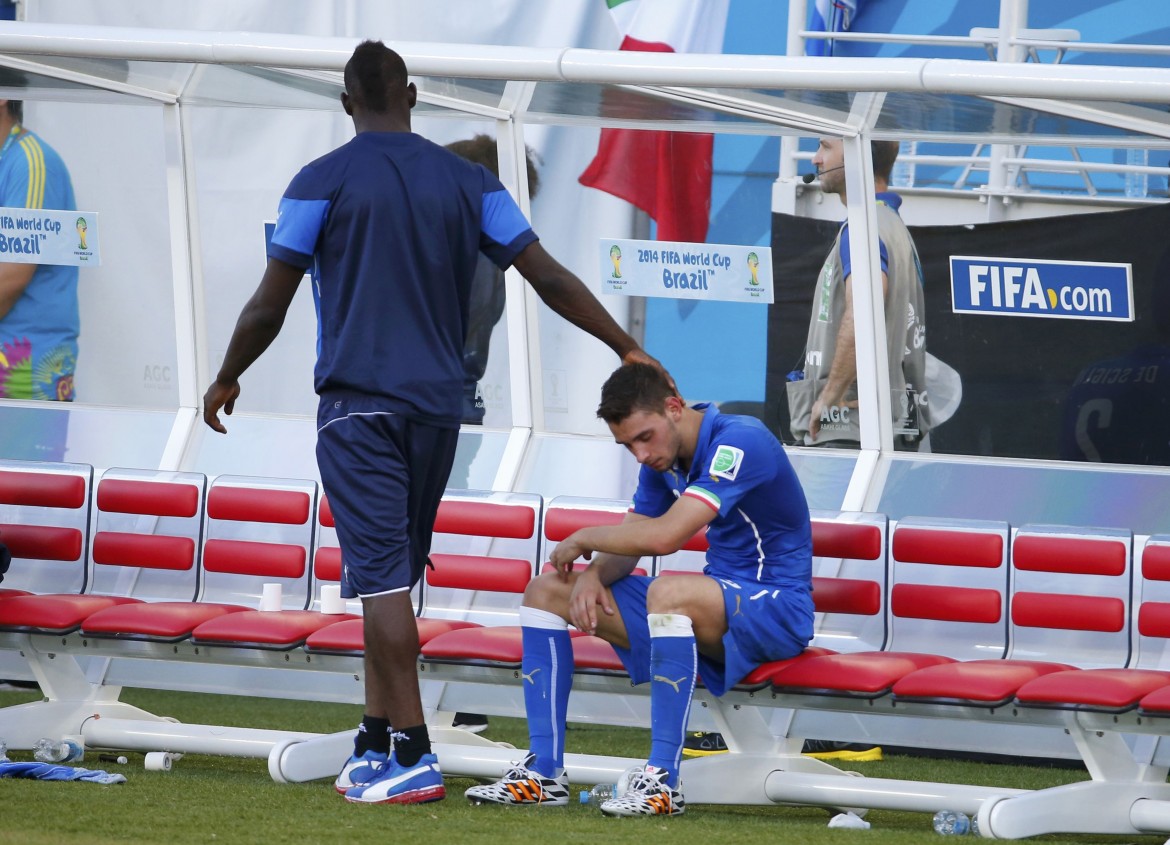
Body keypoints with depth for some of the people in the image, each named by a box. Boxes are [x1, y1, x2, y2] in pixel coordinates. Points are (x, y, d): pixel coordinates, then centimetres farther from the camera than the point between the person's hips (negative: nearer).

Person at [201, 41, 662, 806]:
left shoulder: (322, 183, -4)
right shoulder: (465, 182, 6)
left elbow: (269, 307, -2)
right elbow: (549, 278, 5)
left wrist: (228, 379, 14)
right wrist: (627, 349, 13)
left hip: (360, 405, -5)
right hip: (440, 403, 5)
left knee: (383, 580, -8)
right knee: (391, 577, 15)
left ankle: (414, 759, -14)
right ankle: (375, 750, 17)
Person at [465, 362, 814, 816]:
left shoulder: (739, 442, -22)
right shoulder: (663, 458, 7)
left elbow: (664, 536, -31)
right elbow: (625, 548, 11)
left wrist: (585, 538, -15)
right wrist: (592, 573, -12)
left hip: (776, 608, -9)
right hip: (718, 602, 9)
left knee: (668, 592, -41)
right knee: (546, 590, 5)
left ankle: (663, 780, -35)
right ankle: (543, 772, -2)